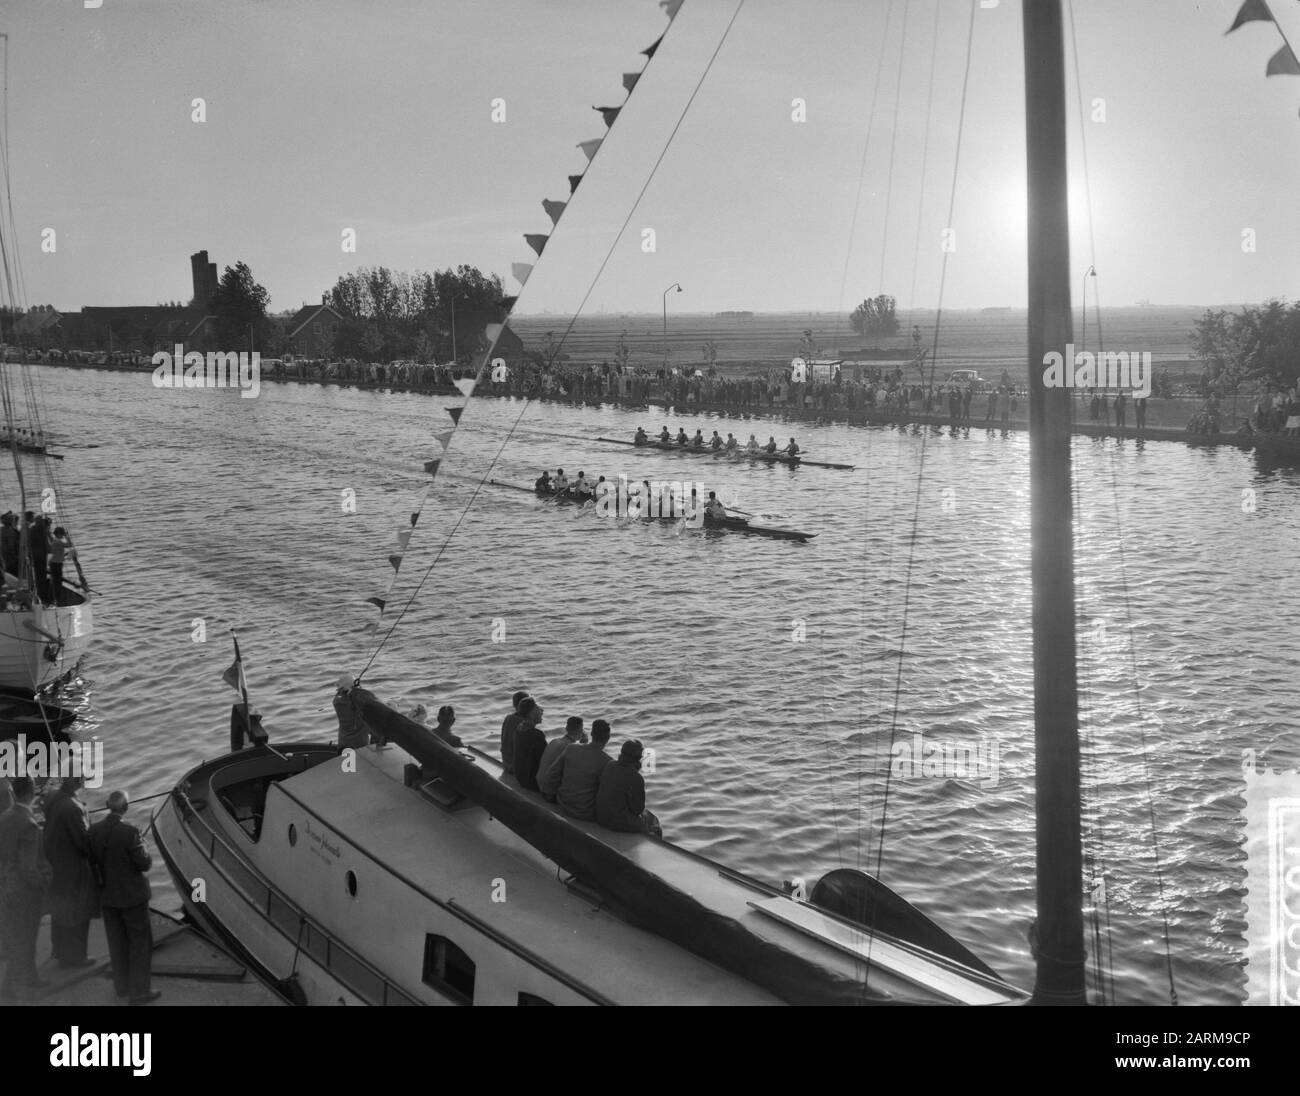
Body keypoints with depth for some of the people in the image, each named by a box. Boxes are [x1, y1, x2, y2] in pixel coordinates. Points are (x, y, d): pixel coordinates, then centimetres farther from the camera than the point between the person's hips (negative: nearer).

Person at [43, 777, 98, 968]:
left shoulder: (51, 800, -5)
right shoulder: (72, 808, -30)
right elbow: (83, 841, -26)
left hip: (54, 863, 8)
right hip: (72, 867, -8)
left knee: (59, 910, 25)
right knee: (76, 913, 9)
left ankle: (59, 951, 41)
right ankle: (74, 957, 21)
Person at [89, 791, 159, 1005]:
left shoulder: (94, 830, -7)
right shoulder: (129, 831, -24)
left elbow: (91, 859, 3)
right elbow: (144, 863, -19)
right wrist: (141, 847, -1)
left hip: (107, 895, 6)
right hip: (132, 895, -6)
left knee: (117, 942, 19)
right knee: (140, 943, 7)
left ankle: (122, 986, 29)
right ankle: (139, 991, 10)